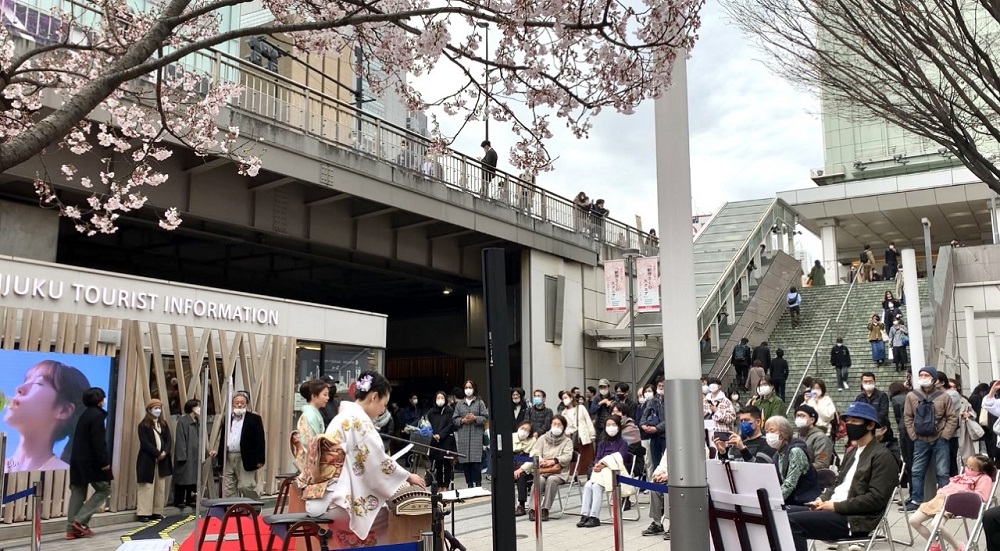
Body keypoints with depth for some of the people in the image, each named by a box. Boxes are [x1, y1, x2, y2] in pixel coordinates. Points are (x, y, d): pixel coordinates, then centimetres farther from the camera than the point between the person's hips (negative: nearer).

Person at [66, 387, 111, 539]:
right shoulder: (97, 415, -12)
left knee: (78, 492, 8)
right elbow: (98, 442, -19)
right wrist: (104, 461, -17)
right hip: (91, 461, -9)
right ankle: (80, 521, -5)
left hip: (79, 460, 9)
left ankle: (72, 528, 6)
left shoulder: (85, 414, 16)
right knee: (104, 489, 2)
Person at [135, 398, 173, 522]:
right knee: (147, 487, -6)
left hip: (162, 460, 6)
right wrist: (157, 454, -16)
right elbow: (145, 443, -13)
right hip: (148, 460, -6)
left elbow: (168, 440, 7)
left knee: (160, 487, 5)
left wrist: (164, 452, -11)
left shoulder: (164, 424, 14)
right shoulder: (143, 425, -4)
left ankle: (157, 512, 10)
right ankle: (143, 513, -3)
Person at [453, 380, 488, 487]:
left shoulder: (479, 402, 6)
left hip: (476, 435, -3)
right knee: (465, 461, 1)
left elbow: (485, 417, 2)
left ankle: (478, 484, -3)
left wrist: (475, 418, -12)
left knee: (476, 461, -8)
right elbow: (454, 419, 10)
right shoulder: (459, 404, 13)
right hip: (463, 435, 3)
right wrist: (463, 420, -7)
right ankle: (469, 484, 10)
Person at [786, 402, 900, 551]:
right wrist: (823, 499, 2)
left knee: (792, 521, -23)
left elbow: (876, 499, -17)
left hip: (855, 519, -9)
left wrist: (836, 506, -17)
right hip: (835, 509, 9)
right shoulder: (852, 452, 20)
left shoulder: (882, 456, -8)